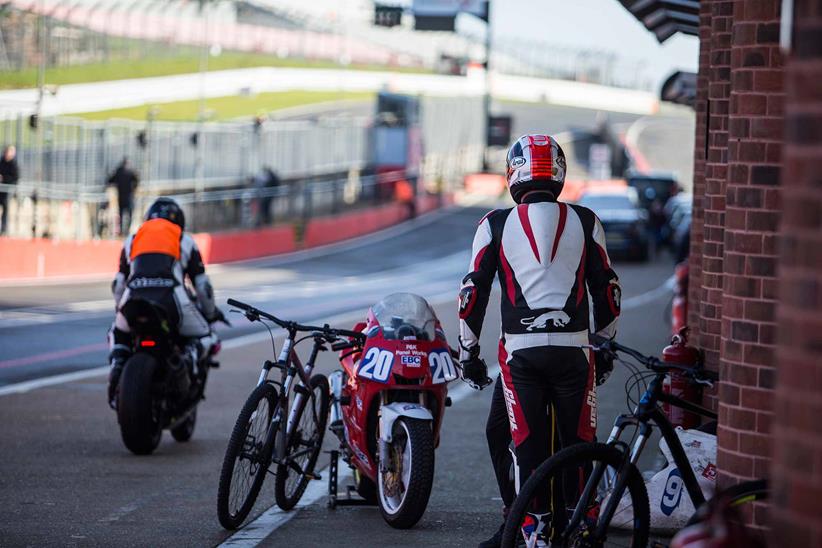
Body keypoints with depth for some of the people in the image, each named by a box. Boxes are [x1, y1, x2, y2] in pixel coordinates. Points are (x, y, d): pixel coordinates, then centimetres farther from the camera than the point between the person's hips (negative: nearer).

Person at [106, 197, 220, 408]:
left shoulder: (133, 239, 30)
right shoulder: (184, 240, 23)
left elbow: (118, 283, 32)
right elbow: (202, 284, 23)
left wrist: (121, 310, 49)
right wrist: (210, 313, 38)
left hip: (134, 299, 2)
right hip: (171, 298, -2)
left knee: (118, 335, 33)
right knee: (206, 338, 19)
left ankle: (117, 364, 3)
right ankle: (189, 359, -12)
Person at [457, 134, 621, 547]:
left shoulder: (496, 225, 3)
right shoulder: (584, 222, 7)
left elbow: (474, 291, 4)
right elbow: (607, 288, 12)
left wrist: (468, 353, 13)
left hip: (521, 352, -1)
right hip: (574, 351, 1)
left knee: (525, 445, 5)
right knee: (579, 443, 8)